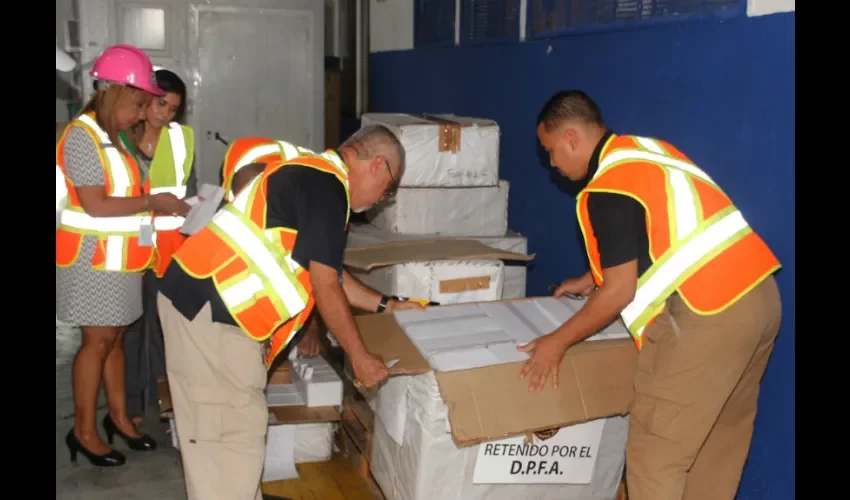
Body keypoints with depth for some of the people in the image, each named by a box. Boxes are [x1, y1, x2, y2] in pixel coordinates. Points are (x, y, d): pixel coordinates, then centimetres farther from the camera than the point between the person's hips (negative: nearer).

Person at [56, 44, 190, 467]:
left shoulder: (112, 136, 12)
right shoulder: (82, 136, -17)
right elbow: (94, 205, -23)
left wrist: (160, 206, -2)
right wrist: (152, 202, -18)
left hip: (116, 257, 9)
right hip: (93, 258, -9)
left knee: (115, 337, 15)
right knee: (98, 340, -1)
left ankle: (118, 417, 26)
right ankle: (83, 431, 12)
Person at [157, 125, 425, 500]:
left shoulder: (315, 177, 18)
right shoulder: (326, 187, -14)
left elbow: (327, 273, 25)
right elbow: (326, 286, -13)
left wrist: (385, 305, 29)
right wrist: (359, 357, -3)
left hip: (207, 301, 10)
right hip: (210, 309, -10)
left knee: (234, 424, 18)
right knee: (234, 430, -3)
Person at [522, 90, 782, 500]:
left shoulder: (606, 188, -11)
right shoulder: (645, 150, 18)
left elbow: (621, 292, -11)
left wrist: (558, 342, 0)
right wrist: (591, 280, 38)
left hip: (706, 315, -10)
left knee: (655, 455, 1)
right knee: (719, 442, 21)